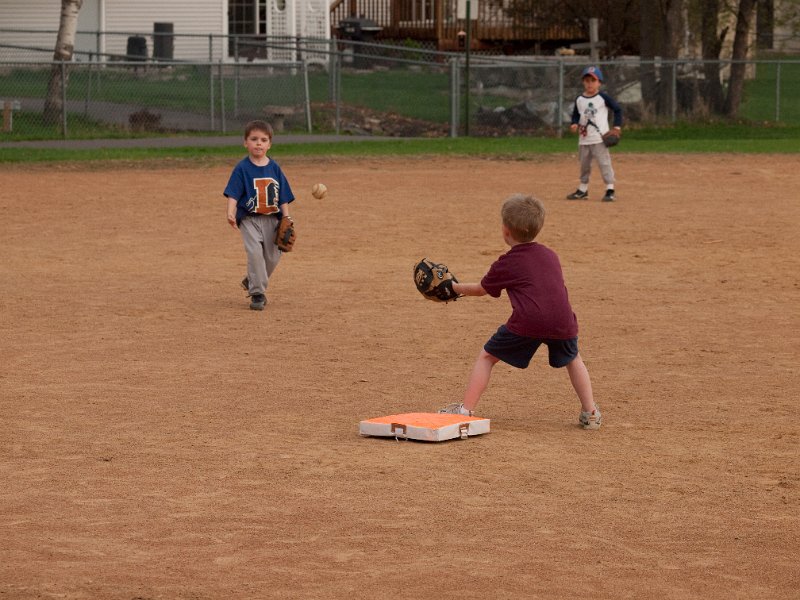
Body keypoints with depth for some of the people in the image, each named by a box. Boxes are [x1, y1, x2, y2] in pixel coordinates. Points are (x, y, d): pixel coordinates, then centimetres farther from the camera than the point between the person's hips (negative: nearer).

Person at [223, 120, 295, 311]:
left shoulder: (274, 168, 6)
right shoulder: (242, 168, -4)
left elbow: (283, 196, 9)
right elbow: (233, 193, -10)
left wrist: (286, 218, 2)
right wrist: (231, 213, -25)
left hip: (271, 219, 4)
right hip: (249, 218, -4)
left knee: (272, 256, 6)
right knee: (255, 252, -18)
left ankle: (252, 282, 31)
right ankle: (257, 293, -11)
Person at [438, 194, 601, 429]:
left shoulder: (505, 264, 13)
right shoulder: (551, 256, 24)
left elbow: (481, 289, 28)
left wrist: (455, 287, 45)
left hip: (526, 322, -4)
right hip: (562, 320, 4)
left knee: (486, 357, 14)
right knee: (573, 360, 31)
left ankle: (466, 409, 9)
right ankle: (590, 413, 24)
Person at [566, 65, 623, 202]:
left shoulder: (603, 97, -6)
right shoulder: (579, 100, 6)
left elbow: (617, 109, 1)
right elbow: (576, 114, 15)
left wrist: (617, 126, -7)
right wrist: (574, 124, -6)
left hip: (600, 138, -5)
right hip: (584, 139, 5)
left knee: (604, 163, -9)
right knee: (584, 164, 14)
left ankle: (610, 189, -7)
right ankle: (583, 190, 26)